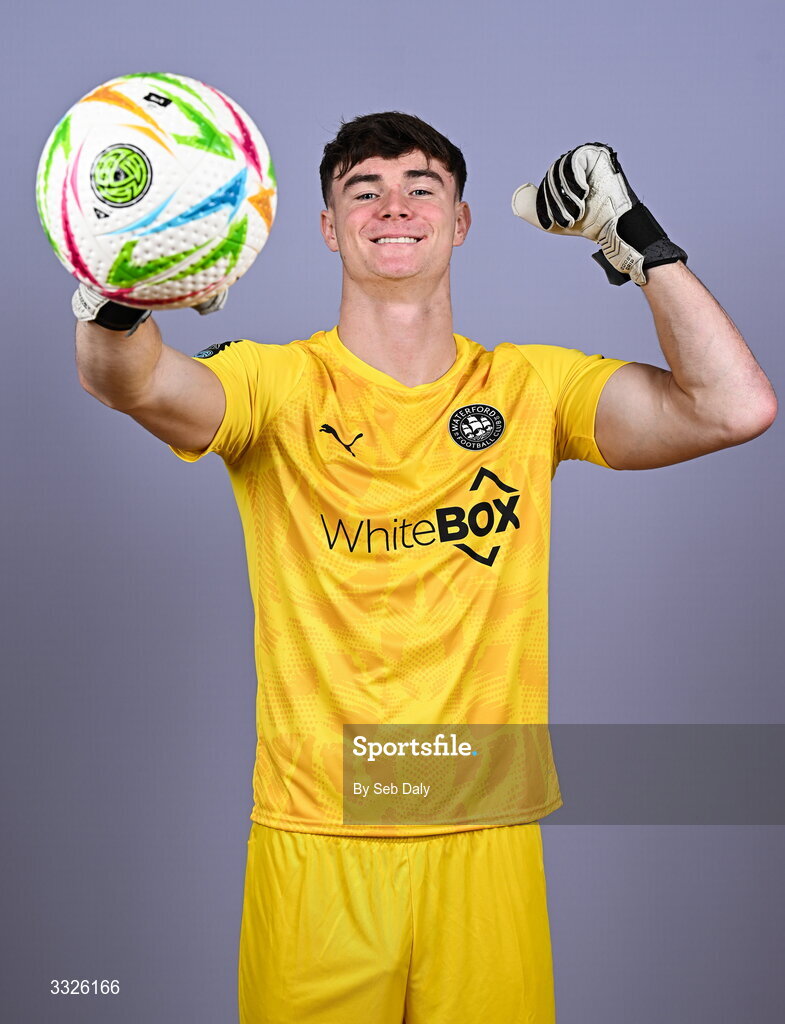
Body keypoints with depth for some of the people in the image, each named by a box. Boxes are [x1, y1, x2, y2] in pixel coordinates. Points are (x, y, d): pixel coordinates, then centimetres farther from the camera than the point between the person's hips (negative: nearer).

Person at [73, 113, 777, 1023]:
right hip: (313, 841, -1)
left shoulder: (532, 387, 4)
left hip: (486, 839, 1)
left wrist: (638, 239, -9)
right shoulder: (277, 384, -1)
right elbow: (132, 384, -22)